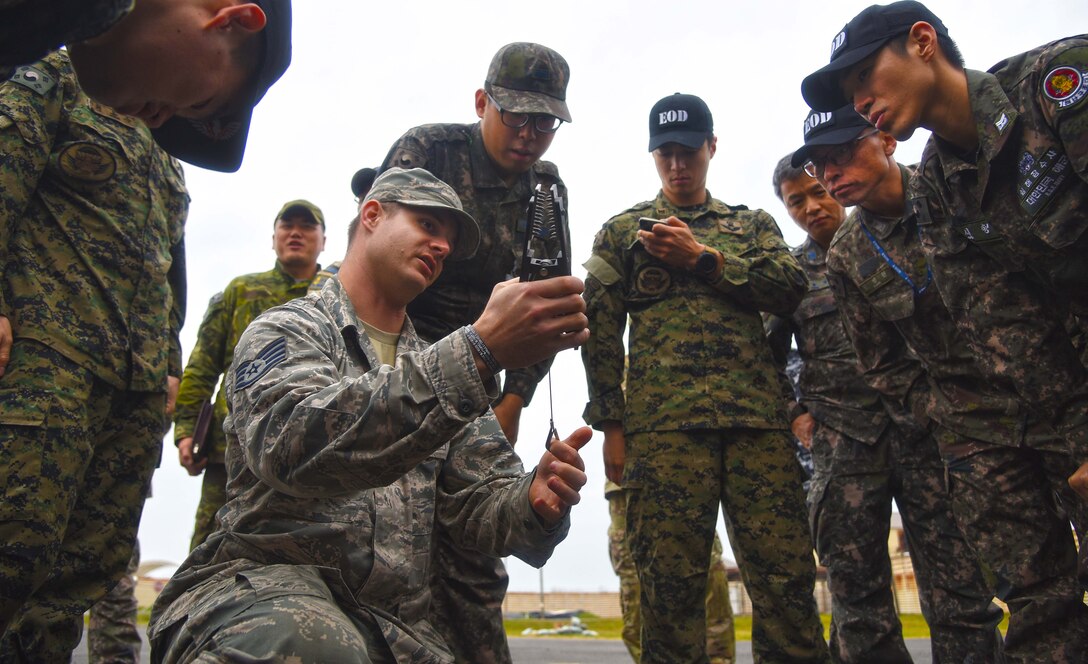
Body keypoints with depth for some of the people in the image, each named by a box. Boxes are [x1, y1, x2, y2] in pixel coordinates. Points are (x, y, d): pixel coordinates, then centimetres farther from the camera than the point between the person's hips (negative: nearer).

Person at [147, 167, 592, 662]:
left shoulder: (440, 369, 18)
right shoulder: (286, 329, 0)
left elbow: (480, 501, 9)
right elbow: (290, 444, -24)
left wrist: (536, 504, -17)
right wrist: (480, 352, -33)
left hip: (396, 623, 6)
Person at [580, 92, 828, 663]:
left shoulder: (752, 224, 23)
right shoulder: (623, 230, 17)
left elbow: (790, 289, 4)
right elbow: (600, 333, 9)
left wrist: (702, 257, -4)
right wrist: (611, 426, 0)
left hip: (758, 419, 2)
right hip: (663, 422, -1)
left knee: (786, 577, -2)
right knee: (671, 585, -2)